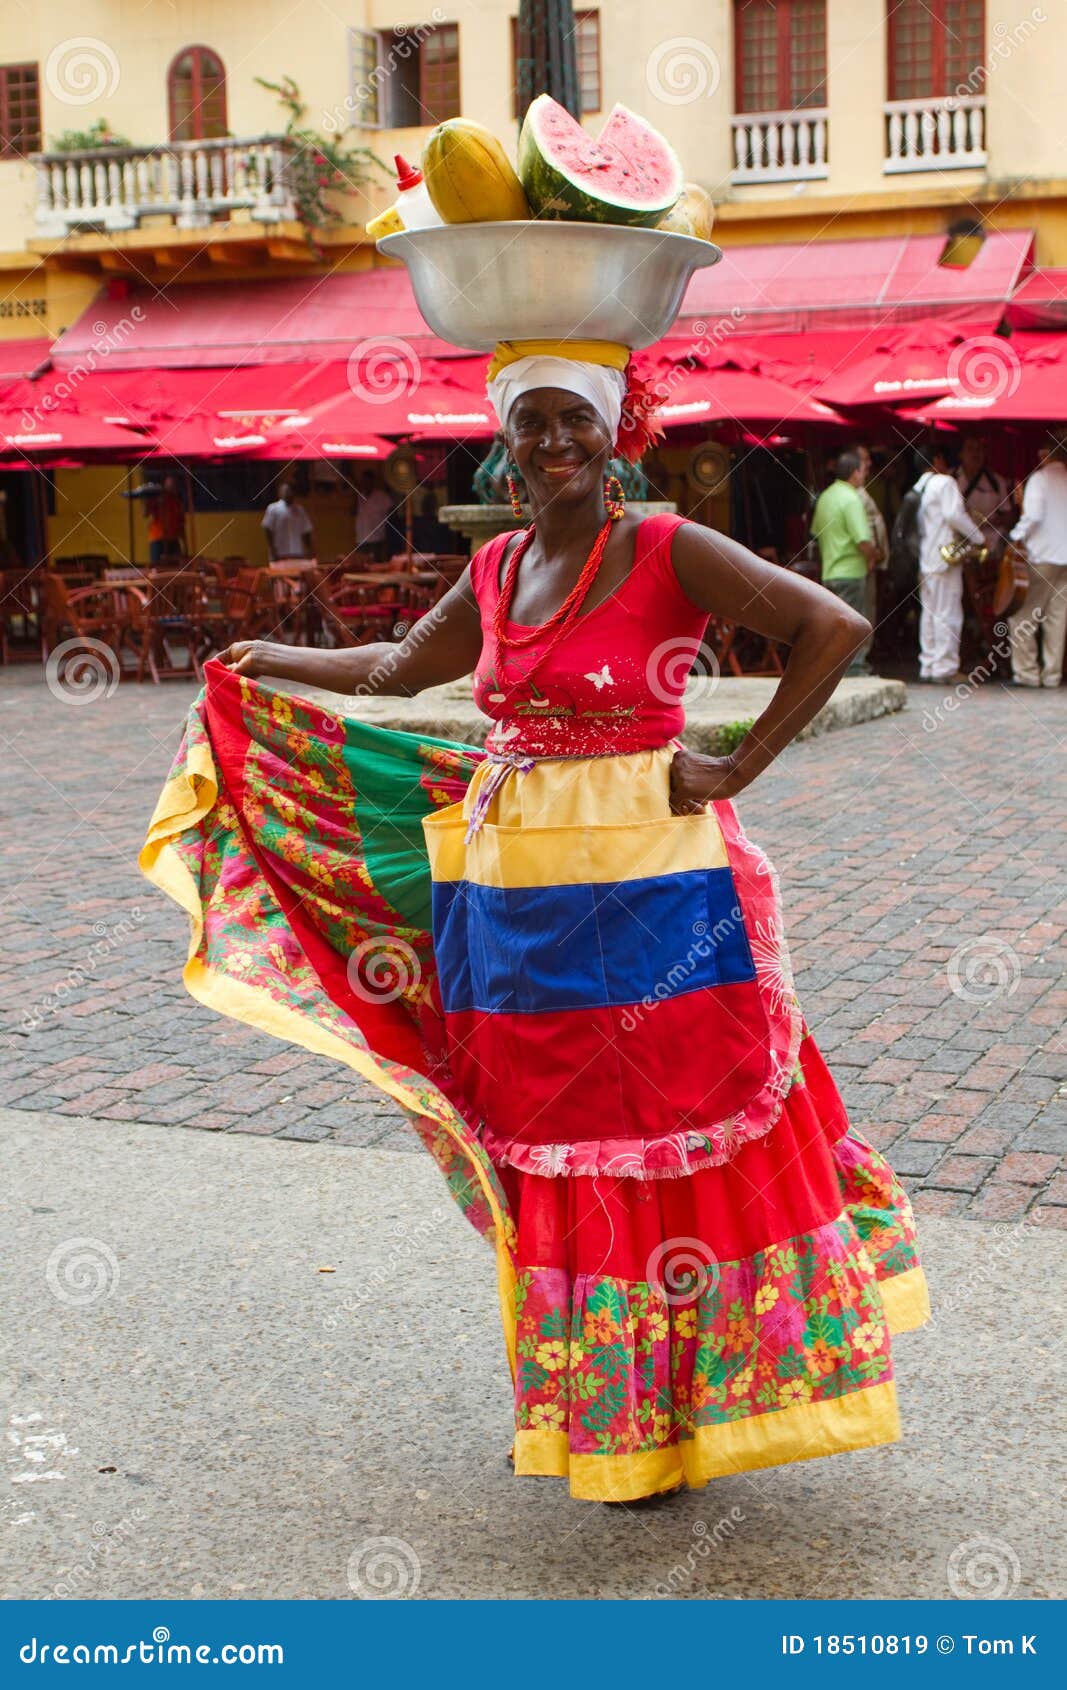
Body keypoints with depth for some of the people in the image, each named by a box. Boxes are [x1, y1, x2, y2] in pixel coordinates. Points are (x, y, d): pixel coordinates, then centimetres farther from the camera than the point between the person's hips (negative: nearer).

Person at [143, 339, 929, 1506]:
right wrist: (276, 662, 36)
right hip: (512, 896, 6)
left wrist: (738, 771, -16)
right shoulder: (496, 572, 10)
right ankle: (573, 1399, 29)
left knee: (667, 1142, 3)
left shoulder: (670, 553, -9)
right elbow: (400, 668, 27)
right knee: (550, 1147, 13)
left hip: (647, 893, -6)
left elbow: (835, 627, -16)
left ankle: (664, 1415, 18)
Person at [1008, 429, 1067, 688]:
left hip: (1041, 556, -5)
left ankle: (1027, 672, 0)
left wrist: (1017, 537, -3)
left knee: (1024, 616, 2)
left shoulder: (1040, 478, -8)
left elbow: (1033, 516, -17)